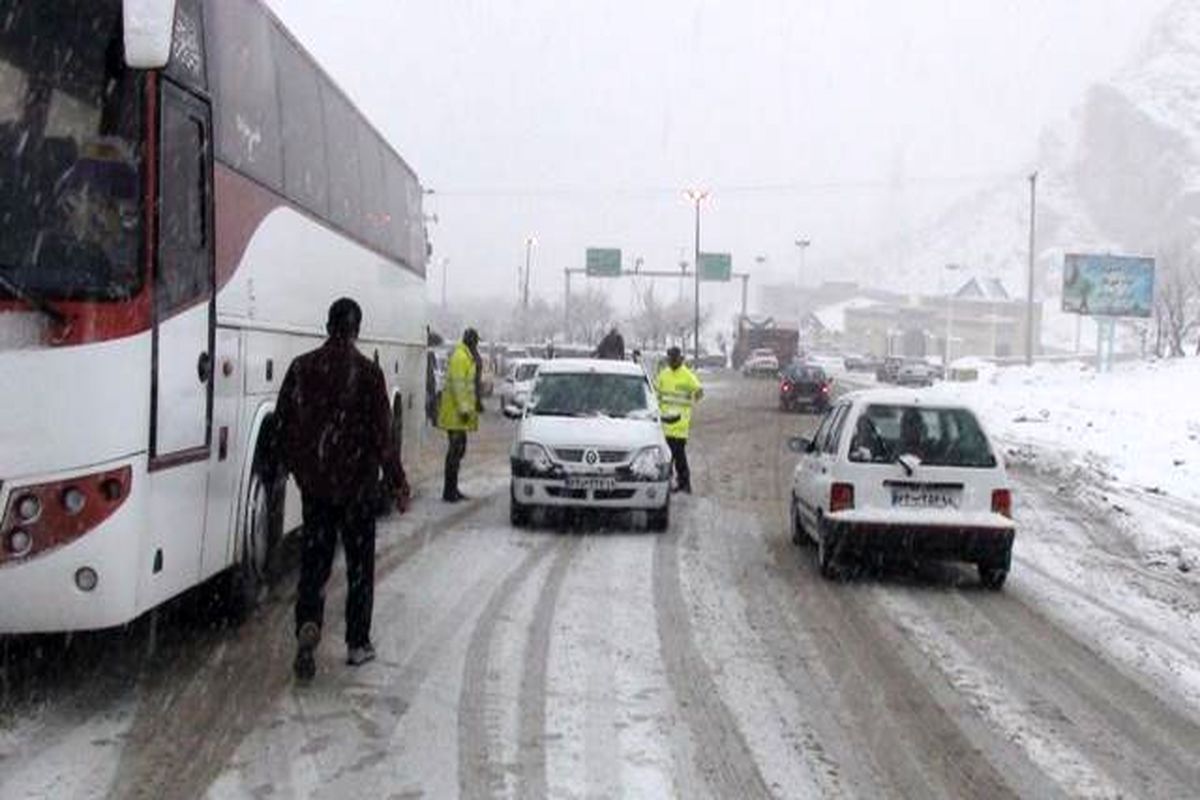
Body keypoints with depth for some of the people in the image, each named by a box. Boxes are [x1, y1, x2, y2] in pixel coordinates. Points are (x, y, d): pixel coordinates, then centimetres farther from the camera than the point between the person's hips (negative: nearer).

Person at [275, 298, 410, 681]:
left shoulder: (301, 367, 1)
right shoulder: (367, 371, -11)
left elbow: (283, 424, 7)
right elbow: (382, 434, -12)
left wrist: (297, 467, 21)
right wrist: (399, 483, -4)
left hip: (313, 482, 3)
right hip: (356, 483, -3)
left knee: (314, 559, 11)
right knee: (360, 564, 9)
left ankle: (308, 623, -13)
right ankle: (357, 644, 16)